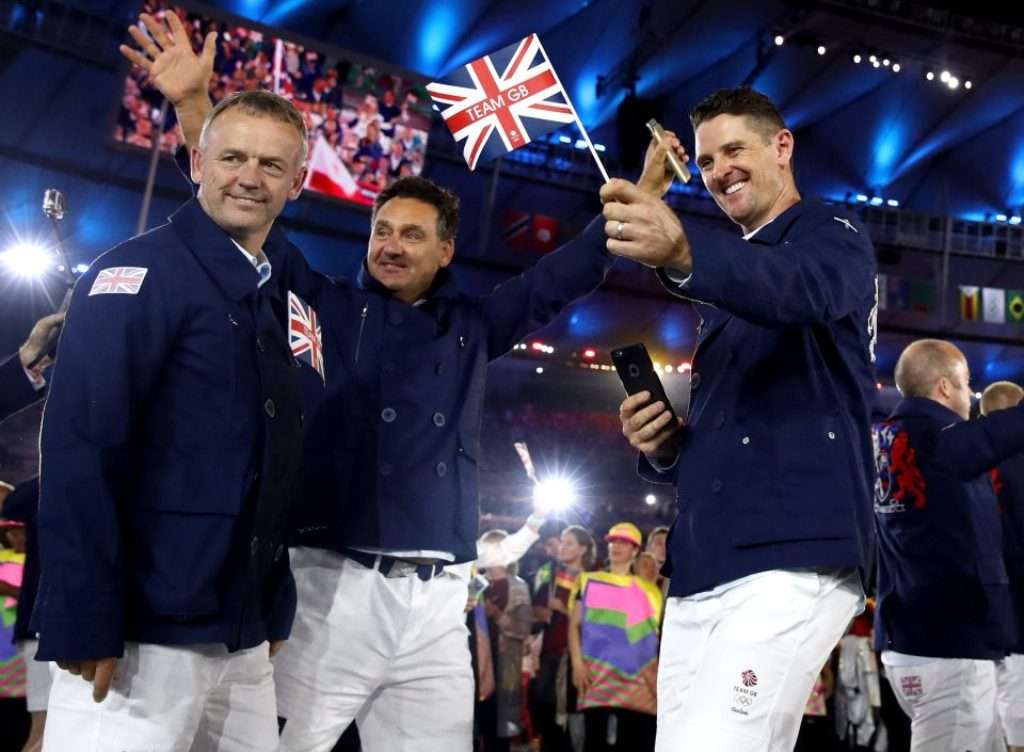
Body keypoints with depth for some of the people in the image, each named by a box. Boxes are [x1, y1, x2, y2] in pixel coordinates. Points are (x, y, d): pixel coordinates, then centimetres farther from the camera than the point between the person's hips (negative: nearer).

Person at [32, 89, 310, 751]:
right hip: (140, 635, -7)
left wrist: (275, 613, 13)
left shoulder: (283, 299, 12)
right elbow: (77, 451, -17)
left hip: (243, 642, 7)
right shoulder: (138, 273, -9)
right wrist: (86, 623, -21)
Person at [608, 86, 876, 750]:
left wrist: (682, 252, -43)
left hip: (793, 560, -8)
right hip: (698, 571, 8)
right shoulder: (727, 285, 27)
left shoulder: (832, 236, 4)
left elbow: (804, 288, -24)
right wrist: (662, 446, 5)